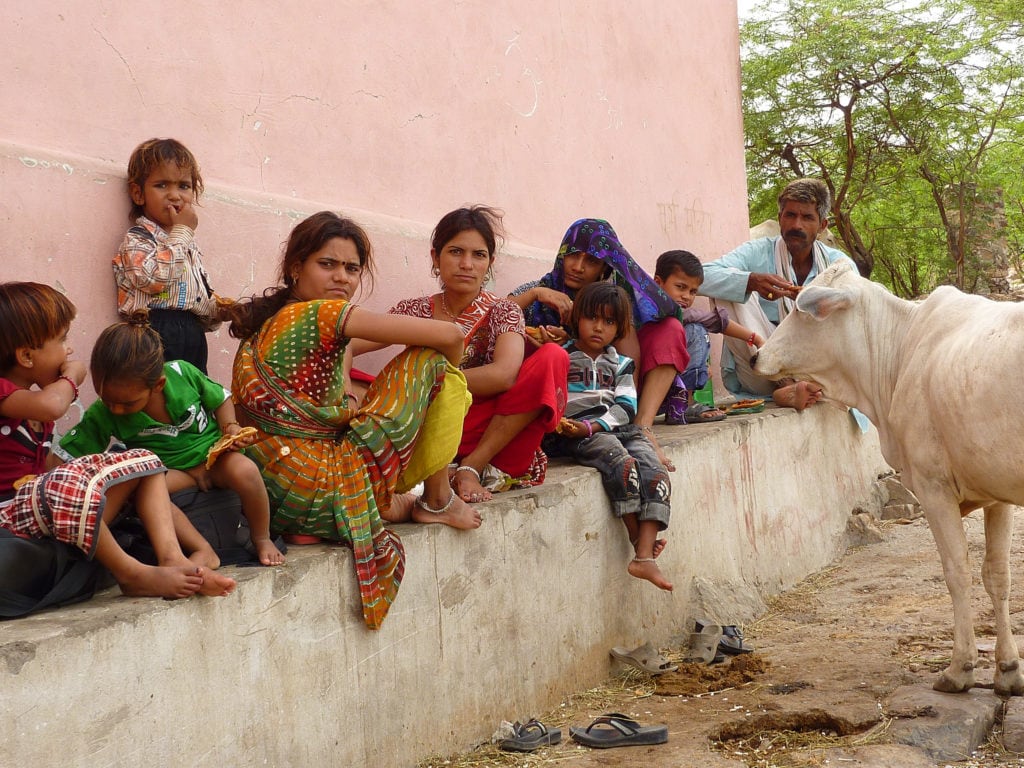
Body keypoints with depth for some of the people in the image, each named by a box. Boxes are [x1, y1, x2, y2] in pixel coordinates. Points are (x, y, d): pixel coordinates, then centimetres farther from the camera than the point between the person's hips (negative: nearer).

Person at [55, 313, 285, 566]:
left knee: (245, 471, -33)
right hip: (172, 472, 0)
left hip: (213, 453, 0)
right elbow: (64, 457, -13)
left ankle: (261, 538, -6)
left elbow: (220, 399, 3)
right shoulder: (103, 415, -15)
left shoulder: (182, 373, -16)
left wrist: (231, 428, -13)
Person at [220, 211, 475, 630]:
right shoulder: (322, 314, -8)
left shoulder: (261, 328, 16)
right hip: (330, 491, -9)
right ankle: (438, 501, 10)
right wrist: (444, 375, 12)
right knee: (432, 360, -1)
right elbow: (448, 335, -10)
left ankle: (389, 504, 17)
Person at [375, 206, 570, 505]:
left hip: (490, 432, 0)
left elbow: (504, 375, -18)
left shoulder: (502, 312, 3)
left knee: (553, 358, -21)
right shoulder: (413, 311, 7)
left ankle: (473, 467, -21)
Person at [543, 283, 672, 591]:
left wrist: (591, 426, -11)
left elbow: (626, 407, 6)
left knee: (655, 471, -22)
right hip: (572, 433, -4)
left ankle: (644, 557, -31)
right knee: (621, 462, -32)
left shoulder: (620, 365, 22)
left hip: (617, 427, 4)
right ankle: (639, 541, -24)